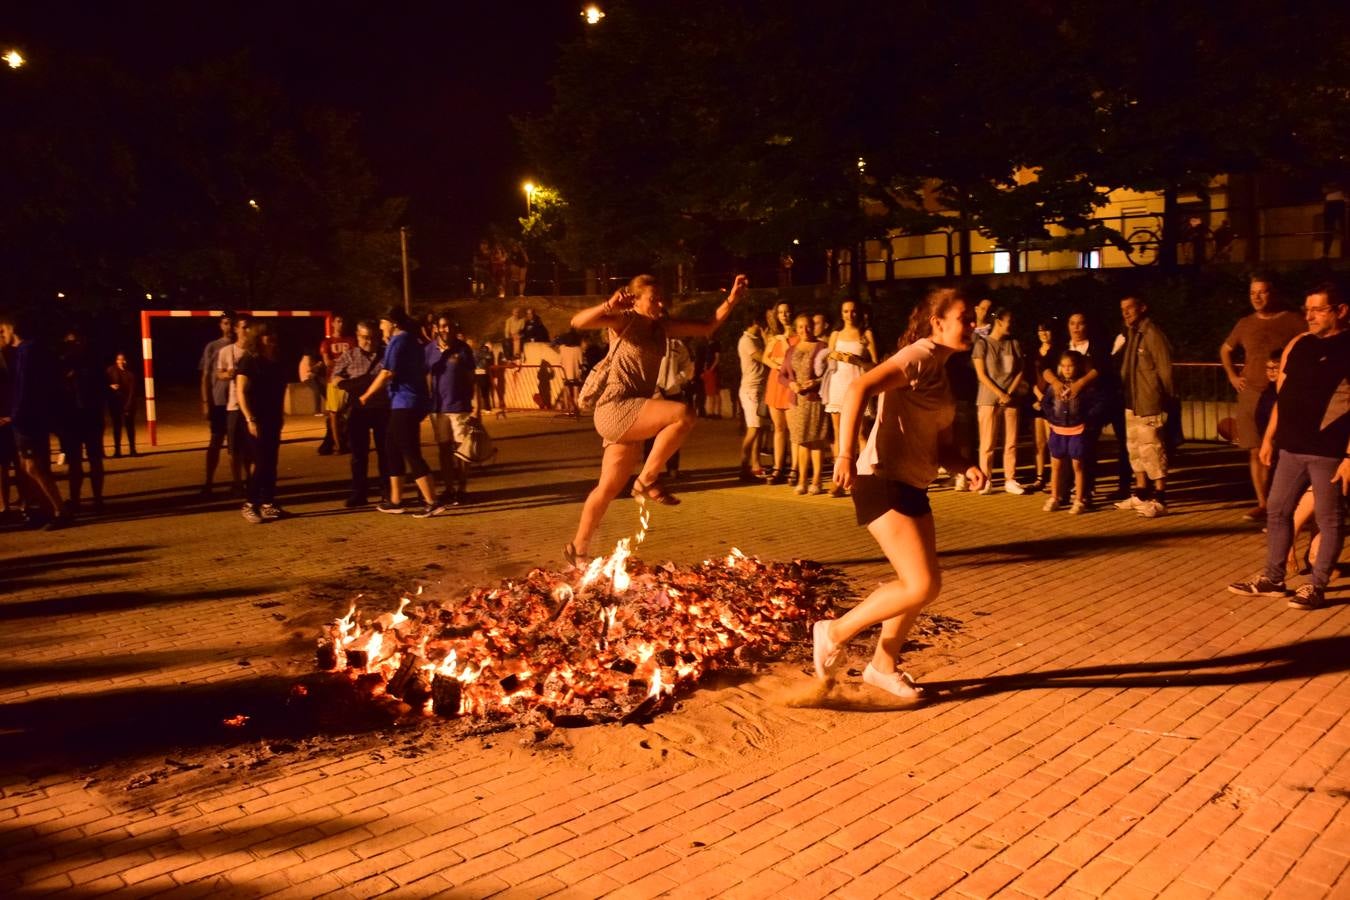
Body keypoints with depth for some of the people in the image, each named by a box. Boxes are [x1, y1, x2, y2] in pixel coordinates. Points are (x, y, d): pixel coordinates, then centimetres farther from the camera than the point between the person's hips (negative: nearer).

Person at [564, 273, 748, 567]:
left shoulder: (662, 326, 13)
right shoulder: (625, 320, -7)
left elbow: (708, 327, 15)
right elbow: (578, 321, -21)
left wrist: (732, 299, 3)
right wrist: (609, 306, -37)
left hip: (631, 415, 8)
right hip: (614, 409, -8)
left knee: (609, 489, 12)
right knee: (683, 414, -27)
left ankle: (578, 549, 26)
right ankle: (647, 481, -16)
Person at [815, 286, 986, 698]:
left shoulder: (942, 369, 17)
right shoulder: (920, 357, -11)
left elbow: (941, 445, 19)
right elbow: (859, 388, -27)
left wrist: (967, 466, -1)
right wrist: (846, 454, -33)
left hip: (912, 487, 10)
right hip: (882, 482, -10)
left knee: (924, 585, 13)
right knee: (921, 587, -13)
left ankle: (883, 665, 31)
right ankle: (833, 633, 4)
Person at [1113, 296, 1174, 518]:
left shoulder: (1152, 334, -12)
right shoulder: (1129, 335, 14)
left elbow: (1165, 369, -12)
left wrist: (1166, 399, -10)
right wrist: (1124, 393, 8)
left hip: (1149, 404, -9)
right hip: (1132, 402, 9)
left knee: (1151, 449, -9)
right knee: (1135, 448, 15)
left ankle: (1159, 499, -4)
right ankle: (1140, 493, 26)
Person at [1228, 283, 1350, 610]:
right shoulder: (1297, 345, 9)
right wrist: (1269, 438, 15)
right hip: (1292, 447, 7)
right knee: (1276, 511, 12)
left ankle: (1317, 587, 14)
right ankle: (1272, 579, 23)